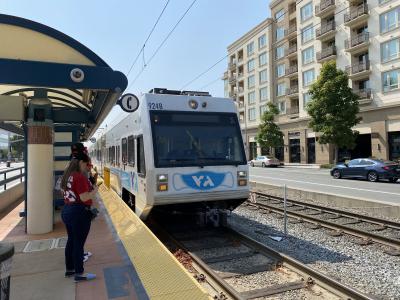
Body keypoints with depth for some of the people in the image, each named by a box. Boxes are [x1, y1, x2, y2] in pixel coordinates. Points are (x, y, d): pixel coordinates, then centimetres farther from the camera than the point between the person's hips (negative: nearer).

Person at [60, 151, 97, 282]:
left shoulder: (68, 175, 9)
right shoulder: (80, 177, -19)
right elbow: (84, 198, -24)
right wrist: (95, 190, -7)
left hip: (67, 210, 10)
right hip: (79, 212, -10)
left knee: (71, 241, 19)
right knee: (79, 243, 0)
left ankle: (69, 269, 32)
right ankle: (79, 274, 9)